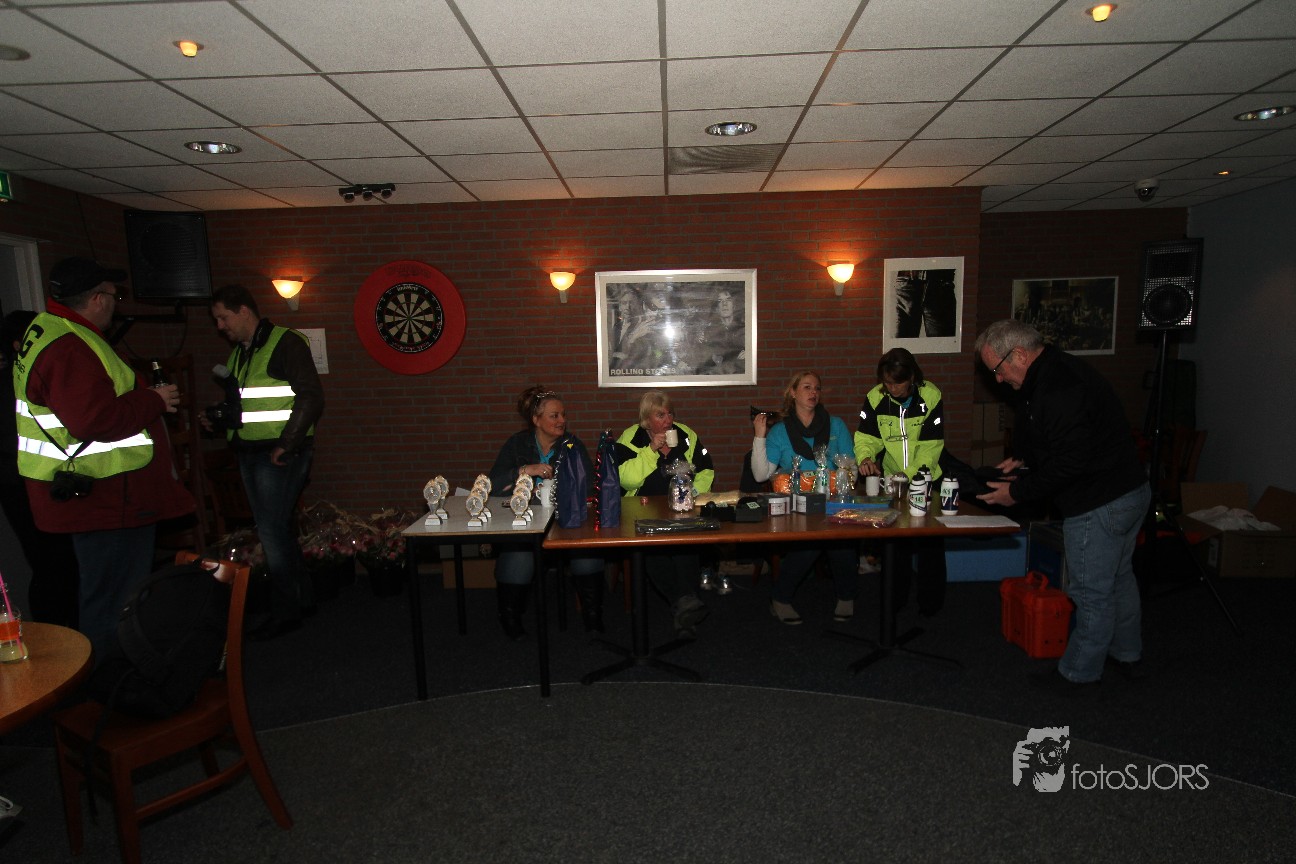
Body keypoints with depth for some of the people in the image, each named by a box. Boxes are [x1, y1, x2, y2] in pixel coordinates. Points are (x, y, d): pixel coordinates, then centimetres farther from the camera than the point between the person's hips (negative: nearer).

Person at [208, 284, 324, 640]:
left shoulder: (286, 343, -10)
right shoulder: (239, 353, 17)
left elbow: (311, 397, -17)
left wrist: (285, 445, -18)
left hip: (280, 454, -9)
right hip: (249, 452, 9)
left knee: (272, 530, -7)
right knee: (277, 529, 12)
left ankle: (286, 611, 6)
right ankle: (303, 597, 24)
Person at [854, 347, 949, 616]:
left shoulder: (931, 396, -13)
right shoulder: (875, 398, -9)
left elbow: (931, 445, -15)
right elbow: (865, 438, -7)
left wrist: (910, 475, -26)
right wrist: (866, 458, -29)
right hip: (891, 481, 1)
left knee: (930, 541, 5)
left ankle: (931, 601, 20)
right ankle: (895, 597, 21)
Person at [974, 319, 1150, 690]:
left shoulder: (1057, 389, -27)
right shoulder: (1057, 371, 8)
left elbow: (1070, 461, -28)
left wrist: (1018, 491, -19)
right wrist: (1022, 458, 9)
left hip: (1099, 505, -11)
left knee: (1092, 591, 4)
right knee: (1118, 577, 24)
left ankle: (1079, 671, 20)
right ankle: (1126, 655, 42)